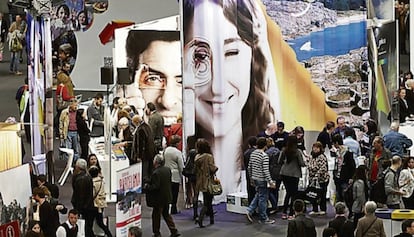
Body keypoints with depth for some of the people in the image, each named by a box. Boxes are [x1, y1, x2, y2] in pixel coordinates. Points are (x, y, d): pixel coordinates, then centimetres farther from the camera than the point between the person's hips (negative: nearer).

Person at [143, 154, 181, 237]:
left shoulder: (156, 173, -23)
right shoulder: (168, 169, 1)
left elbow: (155, 186, -26)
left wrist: (147, 187, -10)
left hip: (159, 198, -8)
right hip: (167, 196, 8)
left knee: (156, 215, 7)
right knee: (166, 214, 20)